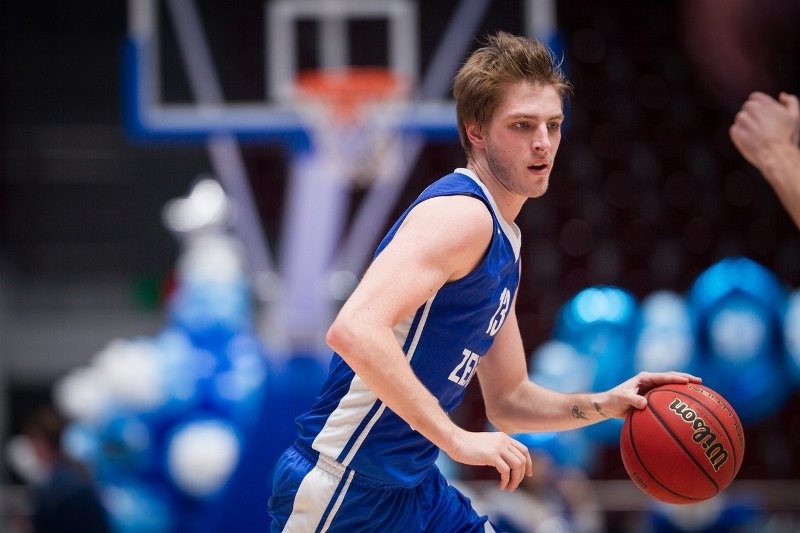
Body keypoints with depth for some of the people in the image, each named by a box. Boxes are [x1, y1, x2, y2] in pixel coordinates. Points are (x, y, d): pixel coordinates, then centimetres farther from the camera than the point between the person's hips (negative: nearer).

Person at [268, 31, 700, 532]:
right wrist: (458, 438, -31)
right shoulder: (461, 213, -17)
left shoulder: (503, 244, 14)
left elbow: (508, 401, 22)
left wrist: (602, 405, 6)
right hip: (343, 490, -10)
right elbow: (354, 329, -32)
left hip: (412, 487, 10)